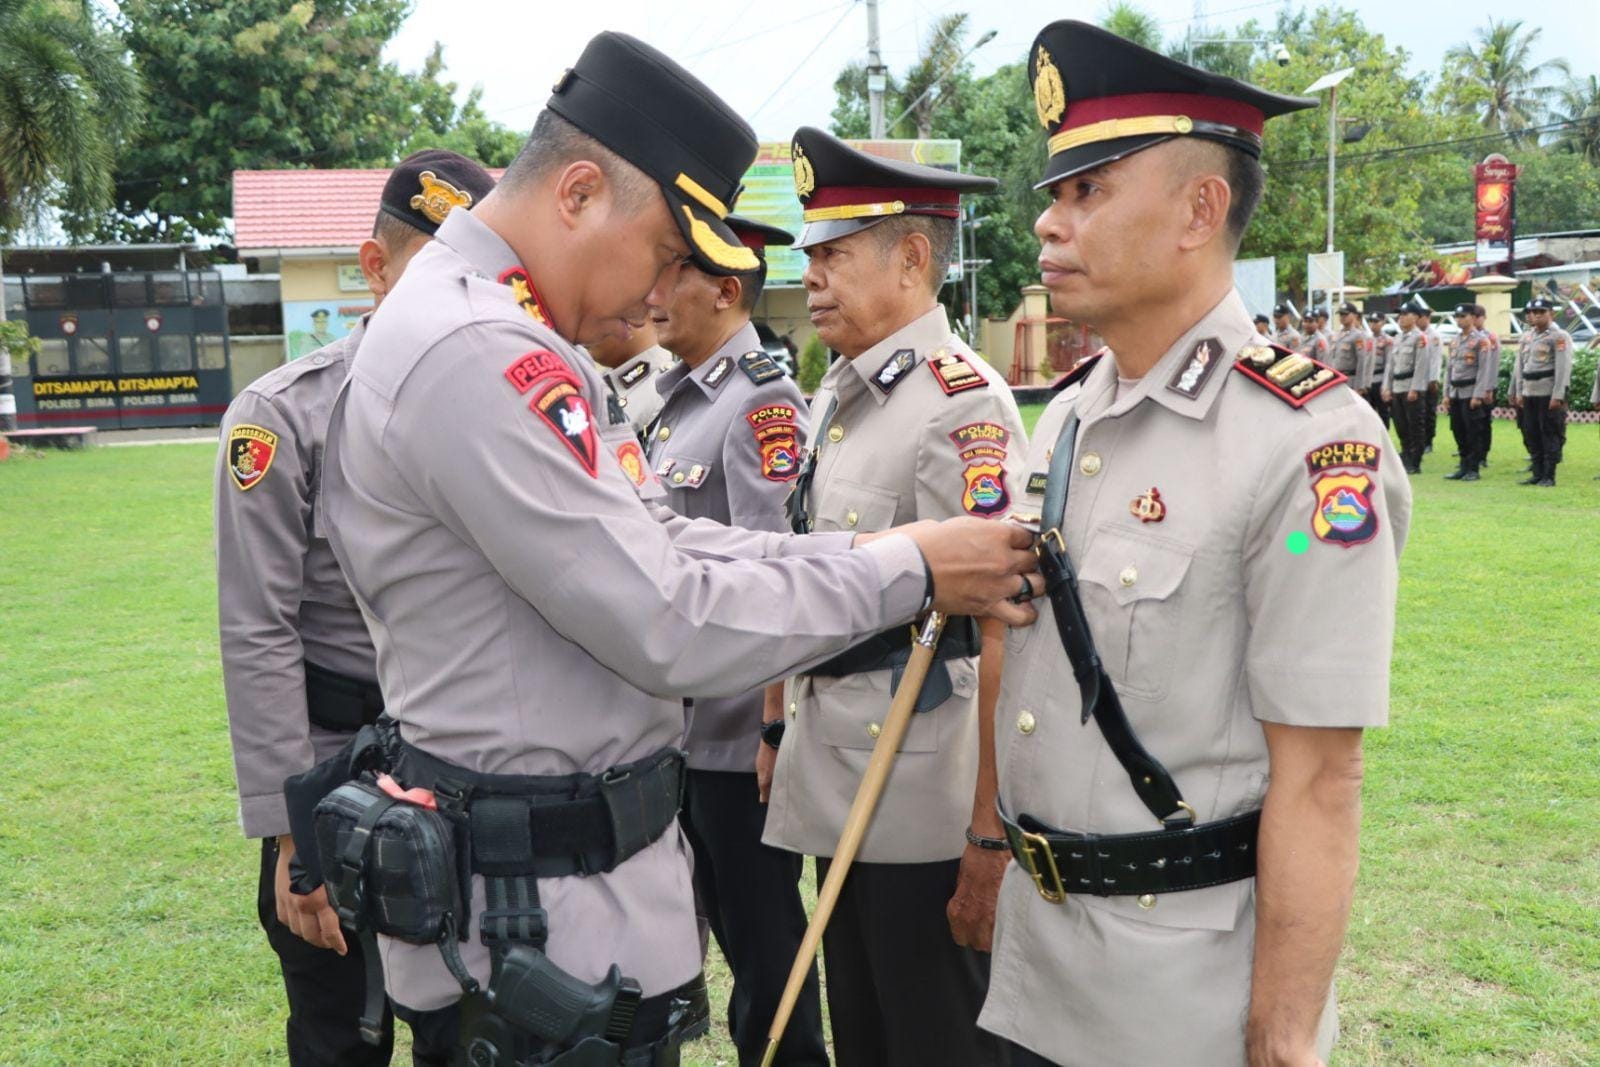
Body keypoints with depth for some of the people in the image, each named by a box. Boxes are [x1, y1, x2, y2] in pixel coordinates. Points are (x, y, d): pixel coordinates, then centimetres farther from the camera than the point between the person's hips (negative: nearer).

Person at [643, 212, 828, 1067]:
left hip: (739, 735, -8)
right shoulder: (678, 401, 11)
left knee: (763, 932, 7)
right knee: (725, 918, 21)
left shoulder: (762, 402, -15)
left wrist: (776, 728, -21)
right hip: (680, 727, 8)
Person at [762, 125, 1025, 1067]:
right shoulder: (839, 393, 9)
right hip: (838, 788, 8)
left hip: (923, 807, -8)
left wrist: (992, 837, -20)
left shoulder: (962, 404, -17)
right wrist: (790, 733, 16)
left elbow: (1005, 640, -20)